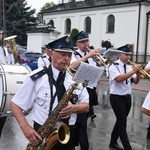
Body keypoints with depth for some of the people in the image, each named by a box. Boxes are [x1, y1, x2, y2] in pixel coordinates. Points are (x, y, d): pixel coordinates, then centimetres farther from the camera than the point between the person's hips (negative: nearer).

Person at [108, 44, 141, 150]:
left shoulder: (129, 66, 8)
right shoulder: (114, 66, -12)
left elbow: (135, 82, 6)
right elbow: (119, 78, -28)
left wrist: (138, 74, -13)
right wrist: (133, 71, -28)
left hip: (127, 97, 7)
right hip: (117, 98, -7)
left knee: (120, 121, 15)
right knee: (123, 123, -6)